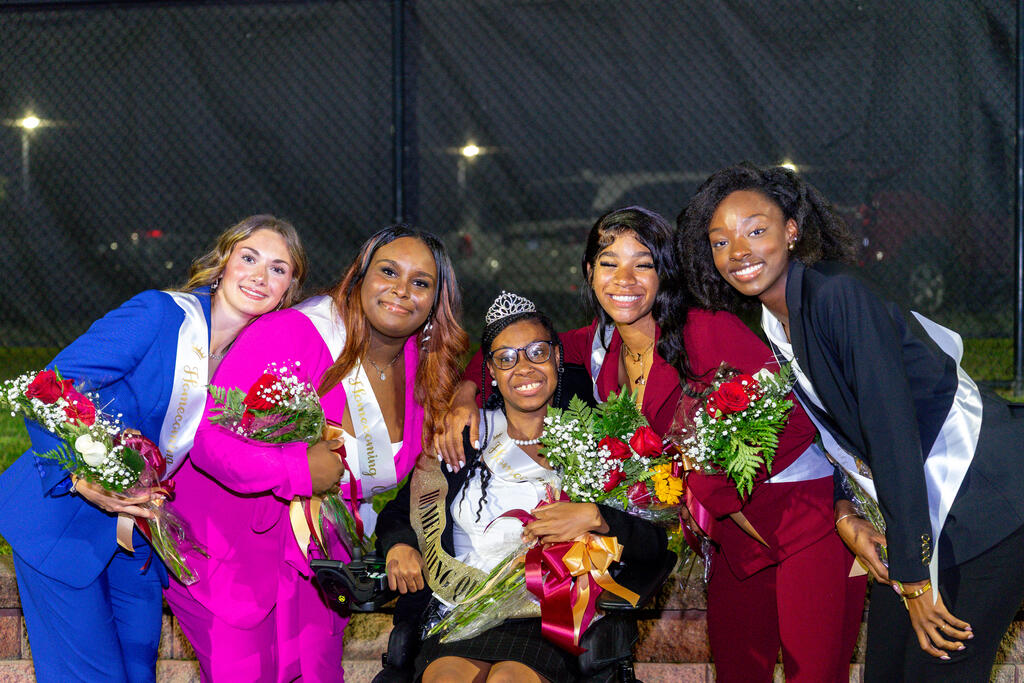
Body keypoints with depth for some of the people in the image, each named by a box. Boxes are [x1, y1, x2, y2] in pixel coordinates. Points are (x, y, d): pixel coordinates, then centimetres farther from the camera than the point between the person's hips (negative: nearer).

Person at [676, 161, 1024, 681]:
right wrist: (843, 515, -1)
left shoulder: (838, 294, -20)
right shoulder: (770, 323, 6)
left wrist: (914, 576, -22)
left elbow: (892, 429, -24)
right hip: (920, 506, 8)